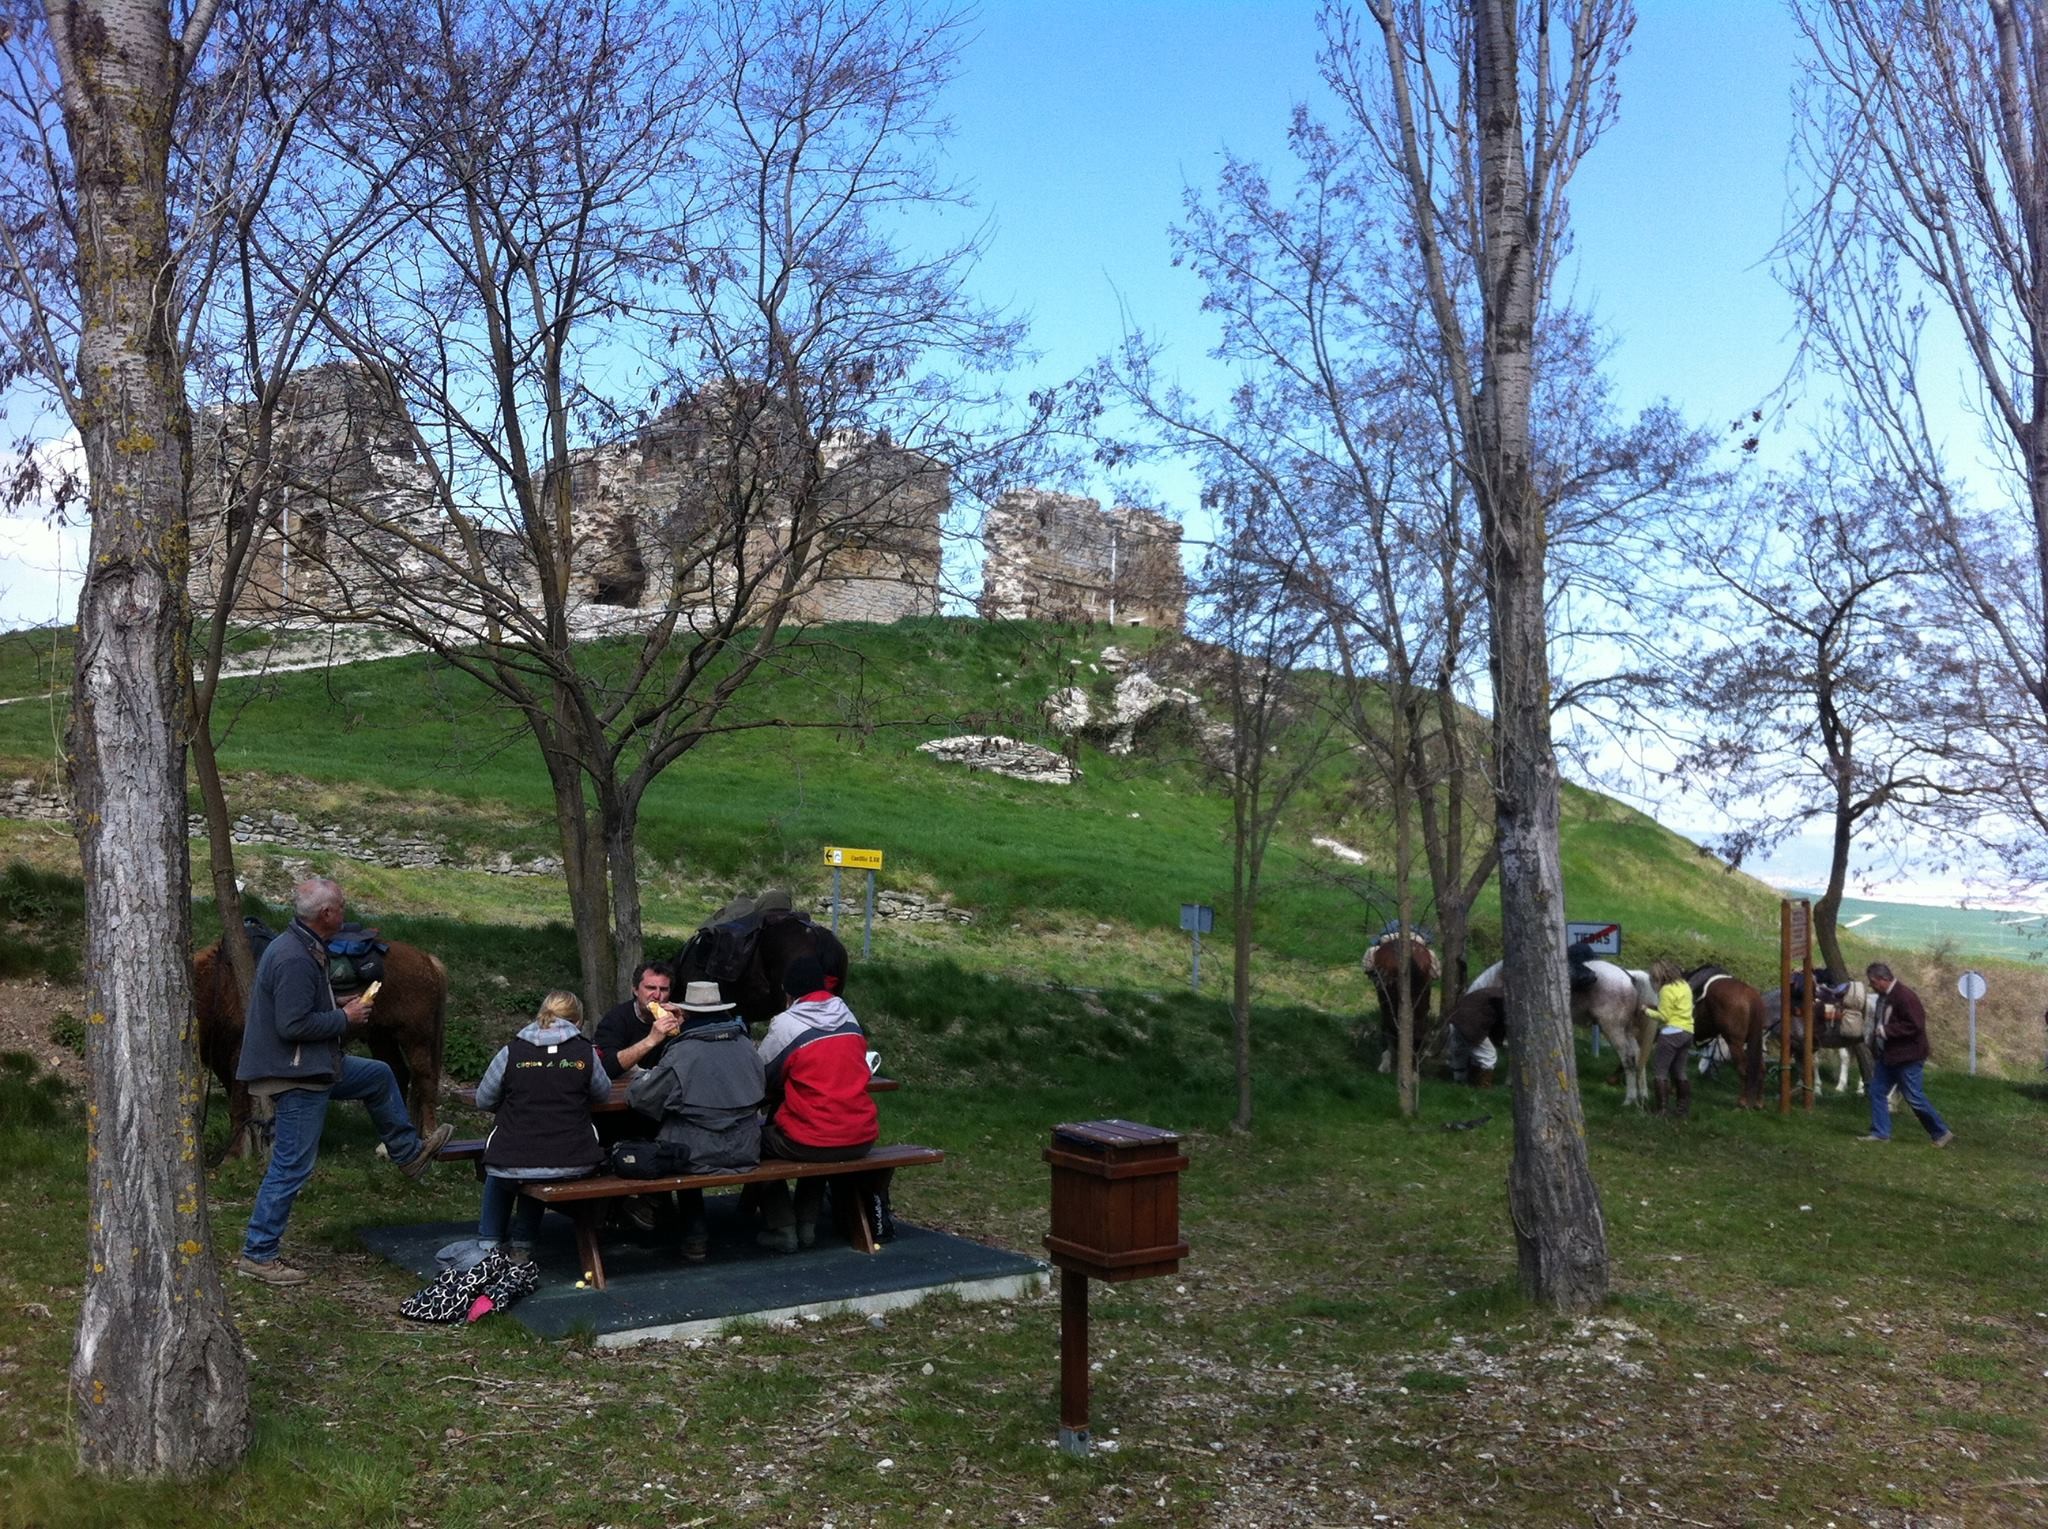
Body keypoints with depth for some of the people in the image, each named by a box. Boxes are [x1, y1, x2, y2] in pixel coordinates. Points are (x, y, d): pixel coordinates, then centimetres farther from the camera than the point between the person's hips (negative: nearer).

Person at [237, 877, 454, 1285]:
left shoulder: (300, 948, 9)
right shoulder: (294, 959, -25)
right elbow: (293, 1025, -28)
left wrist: (341, 1008, 10)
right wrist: (345, 1018, -15)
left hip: (312, 1065, 11)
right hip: (295, 1076, -11)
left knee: (379, 1077, 25)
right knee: (292, 1167, -3)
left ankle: (410, 1153, 41)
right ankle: (257, 1255, 7)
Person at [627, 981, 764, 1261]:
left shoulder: (681, 1054, -14)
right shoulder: (746, 1046, 1)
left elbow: (638, 1098, -9)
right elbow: (760, 1092, 11)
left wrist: (644, 1075, 12)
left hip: (699, 1157, -5)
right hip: (746, 1154, 5)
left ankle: (696, 1233, 27)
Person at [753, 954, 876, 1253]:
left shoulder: (785, 1025, -7)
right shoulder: (848, 1016, 7)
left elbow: (760, 1079, 1)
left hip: (812, 1144, -5)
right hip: (861, 1139, 5)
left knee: (758, 1137, 22)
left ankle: (783, 1229, 17)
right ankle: (807, 1224, 30)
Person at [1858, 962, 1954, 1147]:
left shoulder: (1904, 996, -21)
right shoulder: (1884, 996, 10)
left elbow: (1915, 1025, -27)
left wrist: (1886, 1030, -23)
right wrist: (1875, 1045, 16)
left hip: (1907, 1057, -10)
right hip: (1888, 1056, 10)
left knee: (1915, 1099, -3)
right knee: (1877, 1091, 8)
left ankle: (1942, 1133, 12)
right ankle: (1880, 1132, 14)